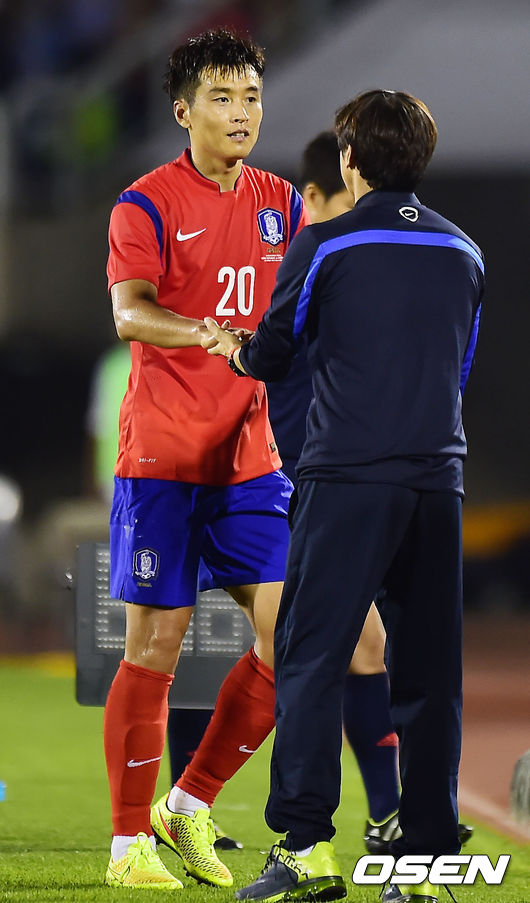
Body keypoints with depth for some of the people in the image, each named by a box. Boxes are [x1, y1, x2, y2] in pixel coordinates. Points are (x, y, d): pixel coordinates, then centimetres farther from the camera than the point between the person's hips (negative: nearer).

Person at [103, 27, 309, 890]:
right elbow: (129, 312, -22)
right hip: (163, 456, -5)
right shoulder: (147, 204, -7)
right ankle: (131, 843, 8)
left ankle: (190, 805, 14)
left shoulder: (281, 203, 11)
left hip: (252, 458, 5)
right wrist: (208, 333, -40)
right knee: (154, 648, -2)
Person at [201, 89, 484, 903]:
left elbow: (269, 357, 8)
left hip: (347, 478, -4)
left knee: (310, 660, -1)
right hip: (438, 482, 4)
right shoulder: (464, 254, 12)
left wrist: (228, 346, 30)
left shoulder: (326, 246, -3)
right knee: (428, 674, 6)